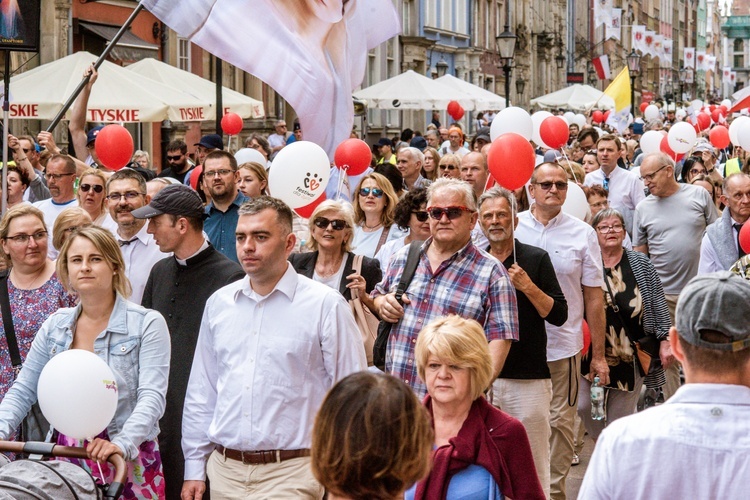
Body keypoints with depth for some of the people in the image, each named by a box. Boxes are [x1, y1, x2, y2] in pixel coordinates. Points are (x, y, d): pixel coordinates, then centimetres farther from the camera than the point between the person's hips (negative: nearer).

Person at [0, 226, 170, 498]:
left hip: (129, 462, -4)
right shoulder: (55, 325, 8)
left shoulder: (147, 323, -6)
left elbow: (152, 397, -16)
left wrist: (122, 444, -31)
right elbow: (23, 392, 10)